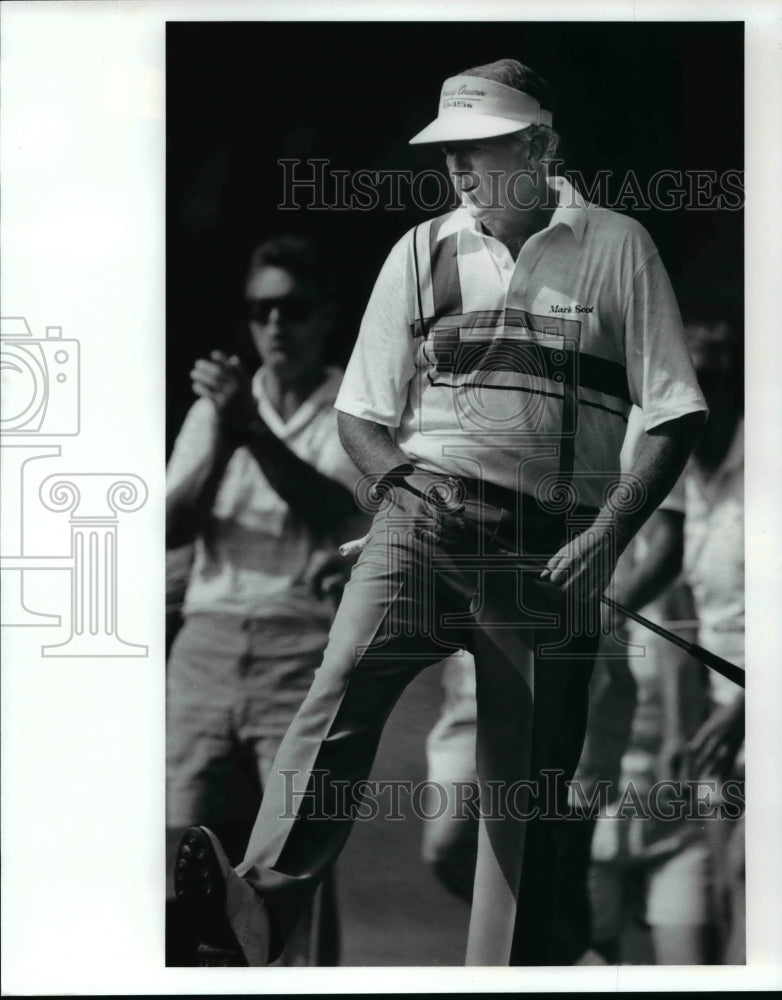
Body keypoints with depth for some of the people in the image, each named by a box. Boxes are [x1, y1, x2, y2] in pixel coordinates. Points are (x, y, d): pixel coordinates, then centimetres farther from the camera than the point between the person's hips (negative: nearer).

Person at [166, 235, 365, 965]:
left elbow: (337, 513, -15)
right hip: (207, 648, 4)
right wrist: (222, 440, -13)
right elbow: (170, 527, 3)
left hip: (308, 653, -4)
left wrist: (256, 431, -26)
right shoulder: (215, 409, 14)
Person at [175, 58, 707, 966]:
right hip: (424, 519, 1)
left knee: (528, 783, 0)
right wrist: (410, 486, -4)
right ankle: (264, 903, -38)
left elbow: (675, 415, 5)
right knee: (348, 678, -25)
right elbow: (360, 413, 16)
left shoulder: (616, 248, 6)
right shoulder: (422, 251, 12)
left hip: (550, 551, 0)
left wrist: (605, 536, -7)